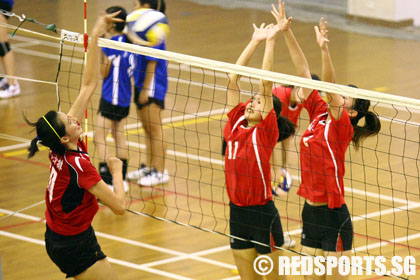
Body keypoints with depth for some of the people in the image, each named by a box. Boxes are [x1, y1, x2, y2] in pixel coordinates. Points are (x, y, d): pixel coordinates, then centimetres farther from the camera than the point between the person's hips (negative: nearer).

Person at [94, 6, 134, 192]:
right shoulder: (127, 41, 3)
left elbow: (104, 73, -11)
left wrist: (100, 48, -6)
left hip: (111, 98, -9)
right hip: (125, 97, 9)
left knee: (99, 137, -5)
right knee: (119, 135, 17)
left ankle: (108, 179, -12)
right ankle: (121, 179, 21)